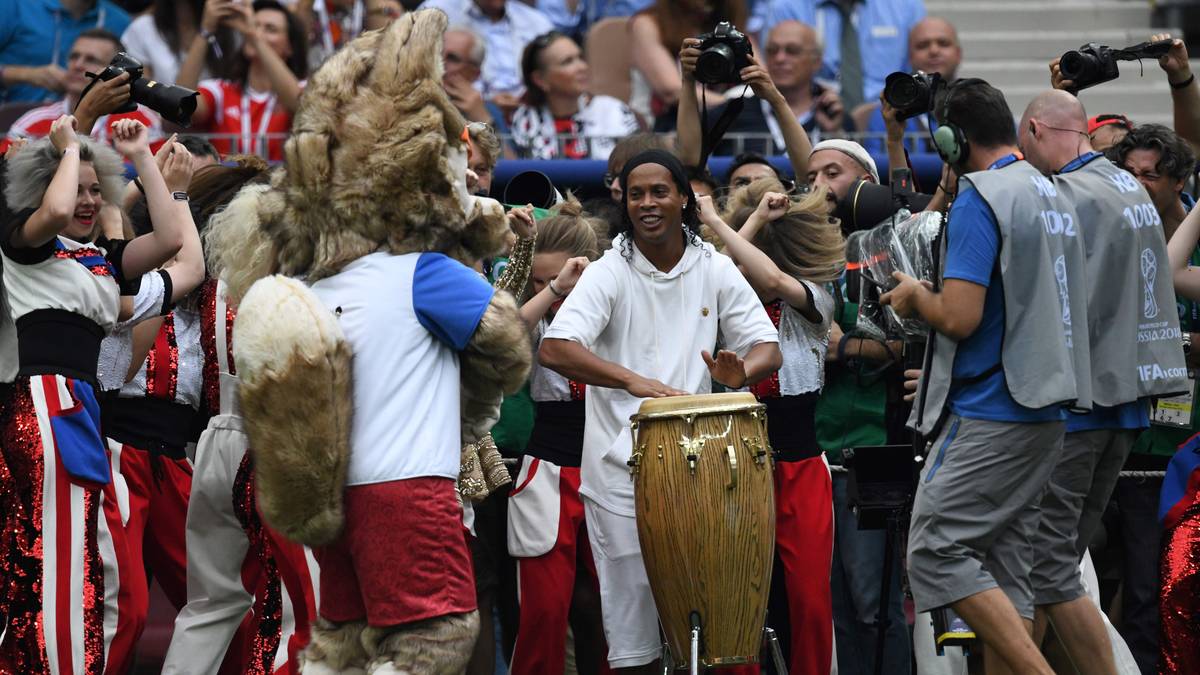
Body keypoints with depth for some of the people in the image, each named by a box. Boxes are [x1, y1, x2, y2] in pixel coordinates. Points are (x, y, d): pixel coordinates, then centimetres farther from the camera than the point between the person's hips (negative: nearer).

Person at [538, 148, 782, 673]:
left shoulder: (715, 270, 5)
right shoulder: (609, 274, -6)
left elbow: (768, 348, 5)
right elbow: (553, 349, -19)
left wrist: (741, 371, -20)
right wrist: (633, 380, -33)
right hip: (621, 466, -3)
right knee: (631, 608, -1)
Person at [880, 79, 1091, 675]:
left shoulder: (980, 200, -14)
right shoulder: (1052, 196, 15)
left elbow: (959, 317, -21)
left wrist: (916, 296, -1)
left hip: (989, 417, -9)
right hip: (1044, 410, 9)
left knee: (936, 551, -8)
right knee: (1002, 564, 9)